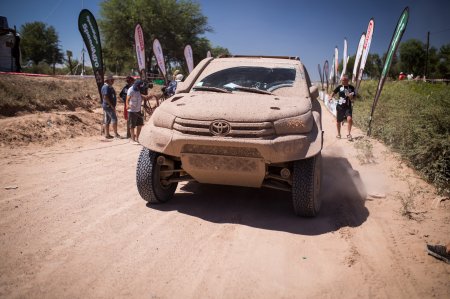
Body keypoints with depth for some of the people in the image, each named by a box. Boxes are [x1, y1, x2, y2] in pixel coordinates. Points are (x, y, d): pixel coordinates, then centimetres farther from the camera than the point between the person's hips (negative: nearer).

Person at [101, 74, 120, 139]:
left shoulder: (109, 87, 18)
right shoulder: (106, 87, -14)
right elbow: (105, 97, -22)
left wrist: (113, 106, 19)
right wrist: (111, 105, -22)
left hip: (109, 106, 10)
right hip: (108, 106, -10)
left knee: (107, 121, 10)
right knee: (114, 119, -10)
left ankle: (107, 134, 14)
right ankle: (116, 134, -8)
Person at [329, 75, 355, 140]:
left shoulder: (351, 88, 0)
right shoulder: (339, 87, 2)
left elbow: (352, 99, -1)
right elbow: (334, 92, 5)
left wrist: (350, 96, -23)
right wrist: (331, 97, -16)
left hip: (348, 107, -2)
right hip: (340, 106, 2)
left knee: (349, 119, -23)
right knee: (338, 121, 10)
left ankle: (349, 134, -12)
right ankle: (338, 134, 32)